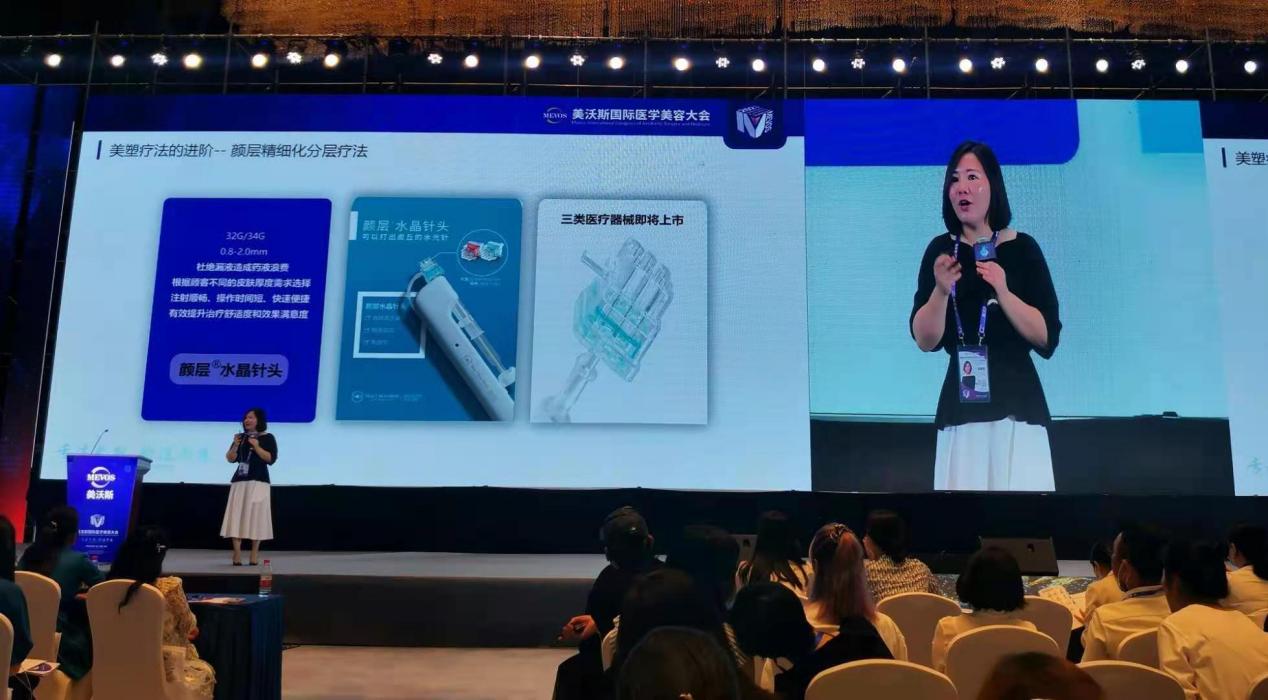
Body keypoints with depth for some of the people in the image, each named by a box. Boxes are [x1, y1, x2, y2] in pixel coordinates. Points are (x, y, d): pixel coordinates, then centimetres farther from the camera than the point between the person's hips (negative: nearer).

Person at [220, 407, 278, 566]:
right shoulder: (241, 437, 13)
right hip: (239, 481, 4)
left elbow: (271, 459, -7)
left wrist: (256, 447, -15)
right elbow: (230, 459, 11)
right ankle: (237, 555, -2)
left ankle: (254, 556, 2)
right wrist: (235, 445, -5)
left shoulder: (268, 438, 2)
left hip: (258, 482, -4)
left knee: (255, 517, -4)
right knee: (236, 517, -3)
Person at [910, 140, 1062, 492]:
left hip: (1016, 403, -1)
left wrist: (1003, 291, -17)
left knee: (1019, 491, 0)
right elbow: (925, 341, -3)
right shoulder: (941, 249, 2)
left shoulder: (1022, 248, -1)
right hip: (961, 404, 1)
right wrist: (941, 291, -18)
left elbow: (1047, 337, -5)